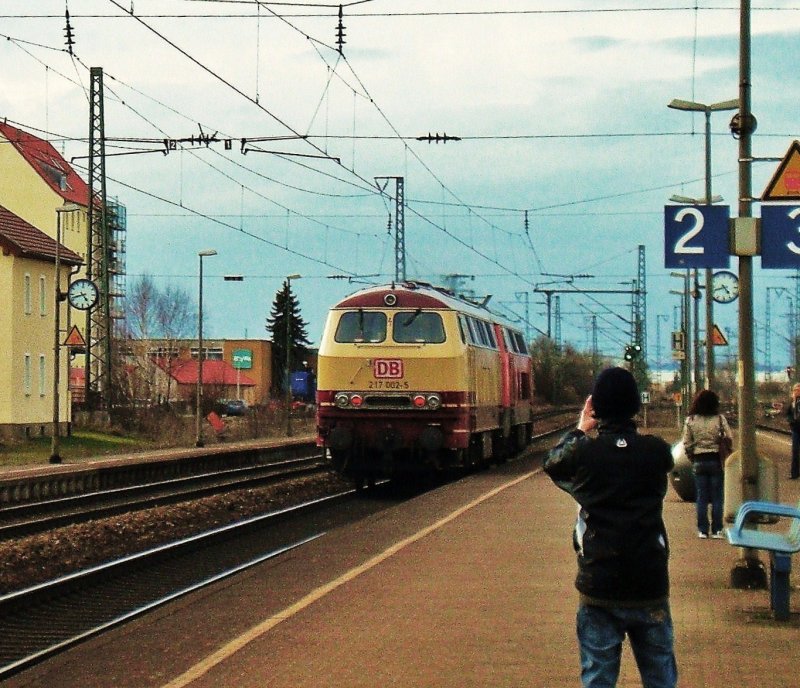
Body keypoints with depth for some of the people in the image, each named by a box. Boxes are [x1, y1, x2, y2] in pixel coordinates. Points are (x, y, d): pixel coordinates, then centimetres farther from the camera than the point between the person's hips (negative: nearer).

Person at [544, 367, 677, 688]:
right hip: (650, 588, 1)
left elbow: (552, 464, 13)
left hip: (599, 588, -1)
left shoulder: (583, 452, -9)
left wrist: (580, 429, 24)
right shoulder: (657, 451, -6)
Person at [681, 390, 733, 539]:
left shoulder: (690, 420, -3)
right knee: (717, 497, 6)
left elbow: (687, 444, -2)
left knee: (701, 497, 8)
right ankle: (717, 530, 6)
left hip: (699, 461, 1)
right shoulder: (719, 419, -6)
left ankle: (702, 530, 8)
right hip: (716, 460, -1)